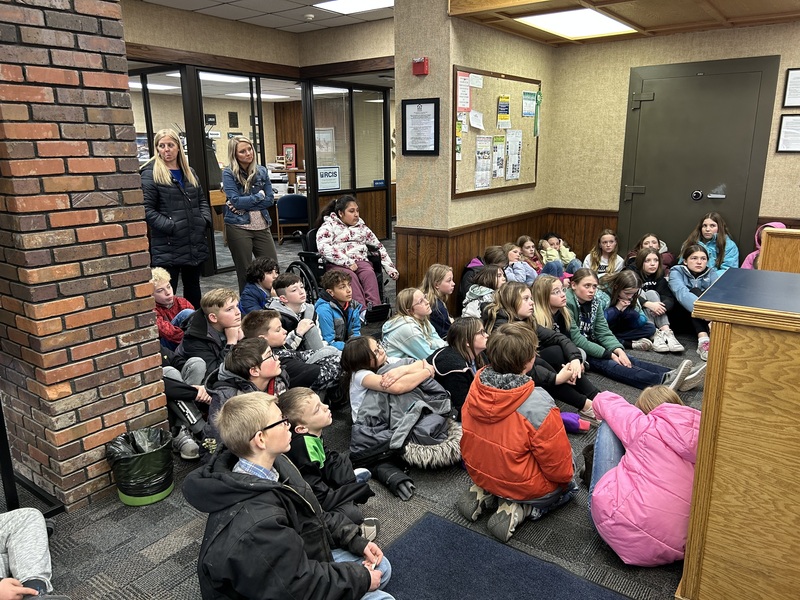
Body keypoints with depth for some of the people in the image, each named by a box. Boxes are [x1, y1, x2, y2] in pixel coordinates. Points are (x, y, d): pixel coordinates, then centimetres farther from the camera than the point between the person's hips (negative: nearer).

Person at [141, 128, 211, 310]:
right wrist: (171, 227, -20)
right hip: (168, 247, -6)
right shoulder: (150, 173, -5)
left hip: (195, 244, 6)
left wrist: (205, 220, 1)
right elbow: (147, 209, -12)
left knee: (193, 289, 18)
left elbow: (202, 199, 19)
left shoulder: (189, 172, 15)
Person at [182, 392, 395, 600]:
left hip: (295, 562, 8)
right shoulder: (256, 524, -38)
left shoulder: (274, 464, -10)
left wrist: (355, 540, -3)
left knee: (381, 567, 10)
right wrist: (361, 579, -16)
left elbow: (312, 514, 4)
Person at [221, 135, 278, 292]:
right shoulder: (229, 173, -4)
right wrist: (258, 196, -5)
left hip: (261, 226, 4)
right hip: (238, 227, -3)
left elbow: (270, 199, 0)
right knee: (245, 273, 5)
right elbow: (236, 201, -14)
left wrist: (245, 205, -10)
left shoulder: (262, 171, 7)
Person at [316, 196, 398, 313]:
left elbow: (378, 246, 25)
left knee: (369, 273, -31)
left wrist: (390, 267, 12)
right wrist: (347, 262, -18)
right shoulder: (328, 226, 9)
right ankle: (362, 310, -51)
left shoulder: (361, 226, 25)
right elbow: (323, 248, -9)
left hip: (361, 261, 4)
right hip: (337, 264, -3)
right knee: (350, 276, -36)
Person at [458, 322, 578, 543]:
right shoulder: (538, 404, -33)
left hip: (479, 472, 6)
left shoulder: (478, 384, -15)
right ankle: (518, 509, -1)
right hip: (522, 486, -5)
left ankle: (483, 492, 11)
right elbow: (559, 467, -20)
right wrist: (566, 475, 4)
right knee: (570, 486, 23)